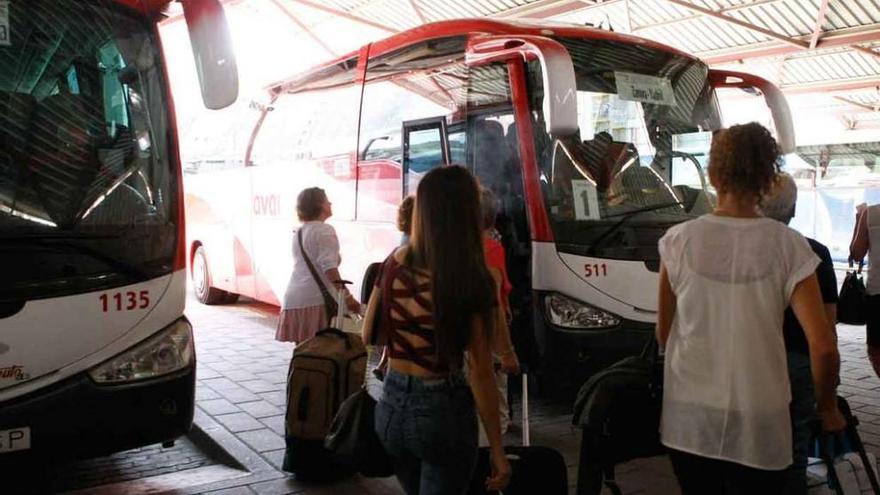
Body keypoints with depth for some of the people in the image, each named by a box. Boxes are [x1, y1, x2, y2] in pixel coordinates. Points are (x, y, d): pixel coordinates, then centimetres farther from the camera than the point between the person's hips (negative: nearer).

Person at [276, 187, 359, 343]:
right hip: (317, 299, -8)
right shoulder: (324, 230, -5)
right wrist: (346, 295, -21)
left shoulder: (298, 233, 20)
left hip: (294, 298, 8)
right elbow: (329, 266, -16)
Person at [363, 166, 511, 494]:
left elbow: (369, 336, 8)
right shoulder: (474, 282, -18)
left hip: (391, 405, 5)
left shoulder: (394, 263, -4)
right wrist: (497, 449, -9)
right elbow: (479, 374, -16)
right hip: (443, 410, -5)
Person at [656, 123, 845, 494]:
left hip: (687, 422, 2)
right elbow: (823, 347, -12)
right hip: (757, 428, -1)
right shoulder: (788, 247, -9)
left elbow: (663, 333, 4)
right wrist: (827, 408, 5)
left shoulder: (678, 241, -5)